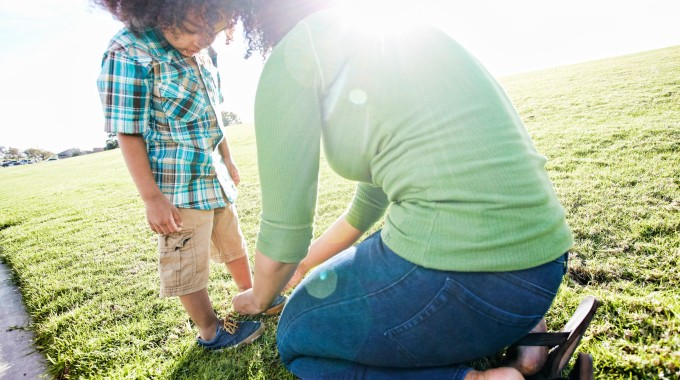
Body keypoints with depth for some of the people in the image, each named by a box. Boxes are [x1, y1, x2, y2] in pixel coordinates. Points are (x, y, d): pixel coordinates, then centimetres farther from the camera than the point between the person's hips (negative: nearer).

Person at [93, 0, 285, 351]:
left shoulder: (203, 54, 3)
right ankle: (210, 331, 28)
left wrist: (228, 160, 19)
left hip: (215, 176, 8)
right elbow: (128, 133, -17)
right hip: (178, 187, -8)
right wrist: (152, 198, -17)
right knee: (188, 264, 8)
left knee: (234, 245, 22)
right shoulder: (129, 53, -18)